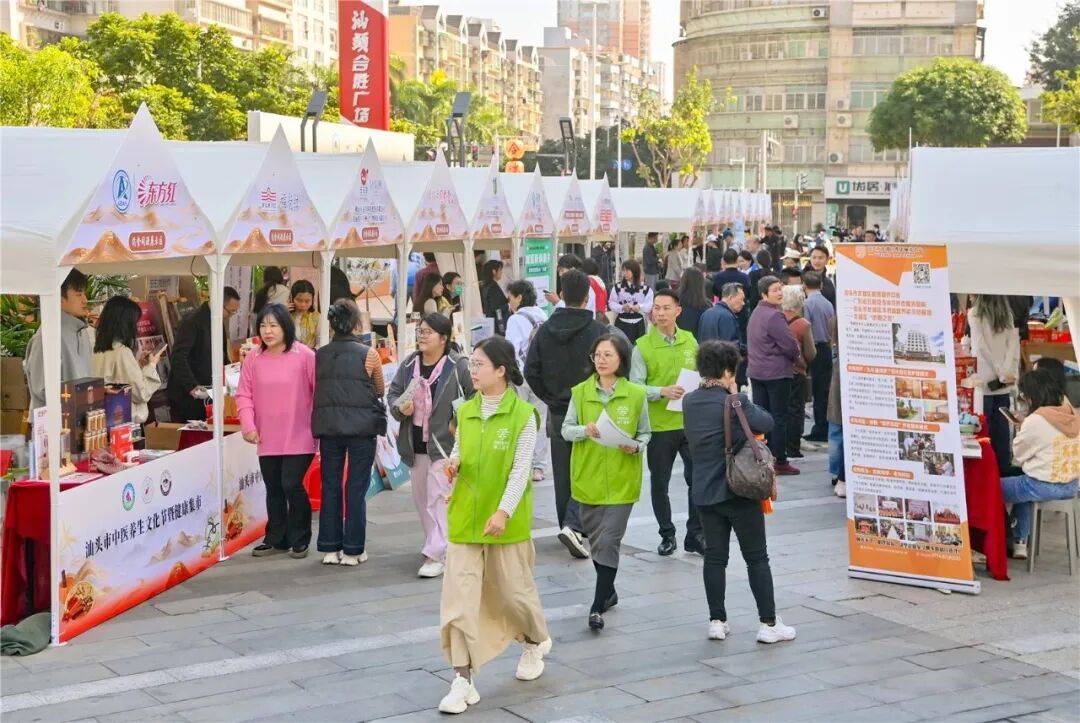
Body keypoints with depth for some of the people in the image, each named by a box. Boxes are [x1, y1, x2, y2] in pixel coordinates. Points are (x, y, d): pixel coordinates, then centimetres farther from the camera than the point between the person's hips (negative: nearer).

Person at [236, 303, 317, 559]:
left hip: (299, 437, -4)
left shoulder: (304, 356, -7)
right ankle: (275, 539, 27)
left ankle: (299, 540, 10)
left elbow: (319, 391, -4)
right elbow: (244, 394, 5)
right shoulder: (253, 358, 3)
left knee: (292, 485, -8)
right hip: (267, 439, 4)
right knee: (273, 489, 14)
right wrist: (248, 425, -7)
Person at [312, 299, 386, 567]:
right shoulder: (368, 355, -6)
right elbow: (380, 390, 6)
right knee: (356, 488, 4)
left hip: (328, 426, 3)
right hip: (361, 425, -3)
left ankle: (329, 548, 14)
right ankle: (353, 550, 6)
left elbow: (315, 391, 9)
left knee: (330, 486, 11)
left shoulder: (320, 355, 2)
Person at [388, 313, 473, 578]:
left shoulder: (458, 366, -11)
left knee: (439, 499, -10)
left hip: (445, 443, -7)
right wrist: (400, 408, -8)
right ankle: (436, 545, 32)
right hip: (415, 445, 7)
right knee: (421, 499, 16)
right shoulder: (409, 364, 6)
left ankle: (437, 555, -10)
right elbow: (393, 392, 13)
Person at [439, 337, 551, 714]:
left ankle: (536, 641, 43)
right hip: (465, 516, 4)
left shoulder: (523, 414, -9)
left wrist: (504, 512, -20)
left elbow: (521, 469, -12)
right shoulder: (465, 411, 5)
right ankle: (463, 680, -2)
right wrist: (454, 463, -6)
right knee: (459, 593, -5)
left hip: (506, 519, -4)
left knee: (514, 587, 11)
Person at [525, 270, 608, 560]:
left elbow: (530, 371, -1)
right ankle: (574, 525, -16)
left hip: (557, 413, 4)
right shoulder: (598, 330, -11)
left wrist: (551, 399, 7)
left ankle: (569, 528, 22)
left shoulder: (544, 330, 1)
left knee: (562, 474, 14)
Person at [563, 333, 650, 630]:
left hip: (621, 479, -3)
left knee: (608, 541, -9)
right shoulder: (580, 392, 1)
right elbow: (566, 429, 2)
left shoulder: (635, 394, -2)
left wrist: (636, 447, -14)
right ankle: (609, 592, 34)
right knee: (595, 537, 14)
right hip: (588, 476, 3)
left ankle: (598, 607, -5)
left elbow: (645, 433, 7)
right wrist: (584, 430, -18)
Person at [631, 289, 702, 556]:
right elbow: (635, 387, -10)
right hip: (659, 425, -2)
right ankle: (667, 535, 26)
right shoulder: (642, 347, -7)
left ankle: (695, 534, 17)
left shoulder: (689, 340, 5)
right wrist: (662, 391, -24)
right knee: (659, 483, 9)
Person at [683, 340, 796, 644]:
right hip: (739, 491, -6)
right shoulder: (733, 403, -16)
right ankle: (769, 623, 5)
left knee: (714, 556, 12)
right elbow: (766, 423, -14)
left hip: (704, 492, 6)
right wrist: (738, 396, -3)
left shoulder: (689, 402, 4)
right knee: (757, 558, 3)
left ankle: (717, 621, 14)